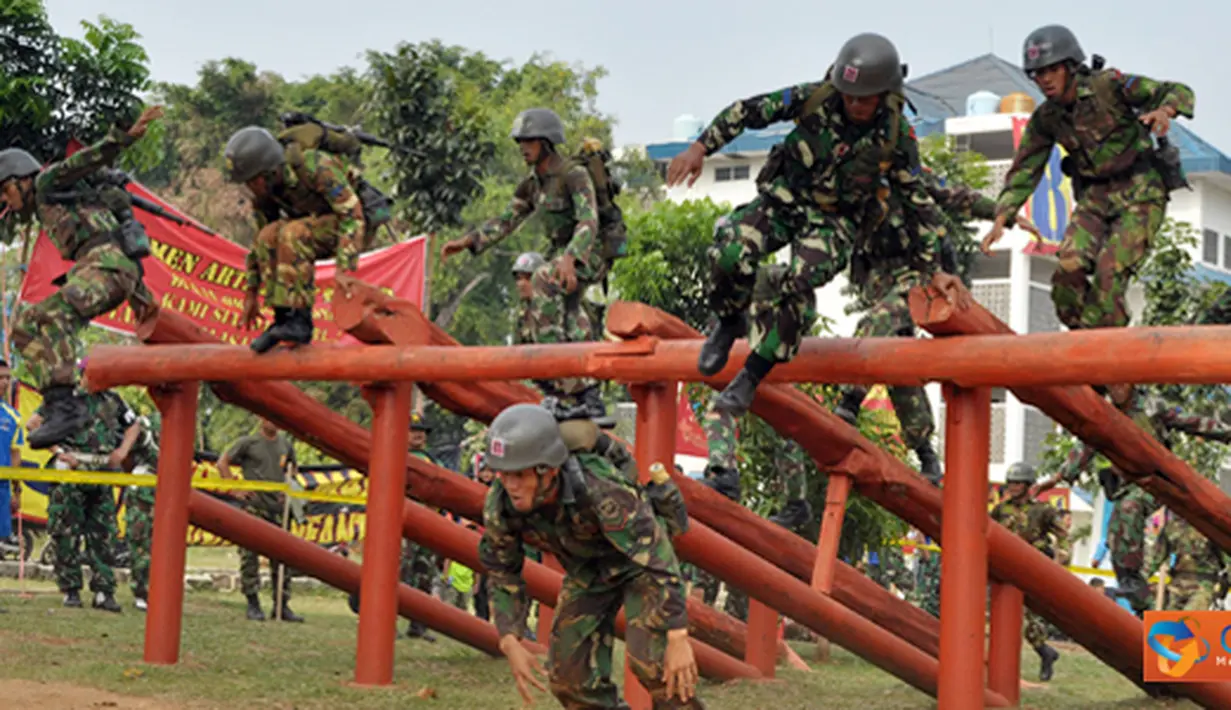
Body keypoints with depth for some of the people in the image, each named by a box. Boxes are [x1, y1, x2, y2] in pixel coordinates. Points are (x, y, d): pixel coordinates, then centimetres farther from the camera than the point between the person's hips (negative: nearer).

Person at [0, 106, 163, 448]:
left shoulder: (48, 181, 11)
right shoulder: (49, 214, 35)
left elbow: (93, 158, -5)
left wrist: (127, 135, -22)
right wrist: (139, 296, 26)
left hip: (106, 263, -10)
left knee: (53, 312, -31)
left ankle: (64, 404, -42)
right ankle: (57, 401, -11)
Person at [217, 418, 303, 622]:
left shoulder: (286, 445, 14)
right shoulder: (248, 443, 1)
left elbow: (292, 468, 31)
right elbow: (222, 463, 4)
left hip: (278, 506, 4)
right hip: (254, 505, -4)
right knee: (249, 555, -7)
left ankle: (282, 605, 11)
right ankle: (253, 605, -1)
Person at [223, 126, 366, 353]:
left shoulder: (315, 166, -31)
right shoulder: (263, 190, -9)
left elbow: (353, 215, -31)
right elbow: (259, 240, 2)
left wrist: (345, 270, -39)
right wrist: (251, 294, 2)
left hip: (348, 226, -6)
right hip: (315, 226, 6)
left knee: (291, 234, -31)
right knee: (269, 237, -21)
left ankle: (299, 320, -28)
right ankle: (284, 320, -15)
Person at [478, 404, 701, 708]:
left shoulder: (600, 487, -42)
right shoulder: (500, 503, -26)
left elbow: (658, 560, -38)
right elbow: (502, 573, -9)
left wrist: (678, 640, -38)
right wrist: (511, 644, -18)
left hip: (644, 557, -5)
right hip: (586, 569, 5)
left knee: (651, 659, -23)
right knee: (572, 674, -4)